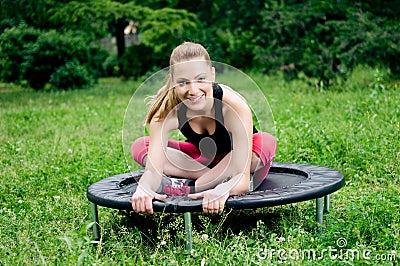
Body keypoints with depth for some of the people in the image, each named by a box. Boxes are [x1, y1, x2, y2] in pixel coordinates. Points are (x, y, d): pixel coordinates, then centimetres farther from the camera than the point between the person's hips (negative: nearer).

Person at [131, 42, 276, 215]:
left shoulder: (234, 106, -35)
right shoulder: (166, 112, -28)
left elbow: (242, 178, -39)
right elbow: (153, 170, -33)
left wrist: (223, 190, -61)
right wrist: (143, 189, -56)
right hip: (203, 159, 3)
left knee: (267, 143, -36)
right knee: (139, 146, -18)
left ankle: (192, 188, -26)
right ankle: (218, 178, -22)